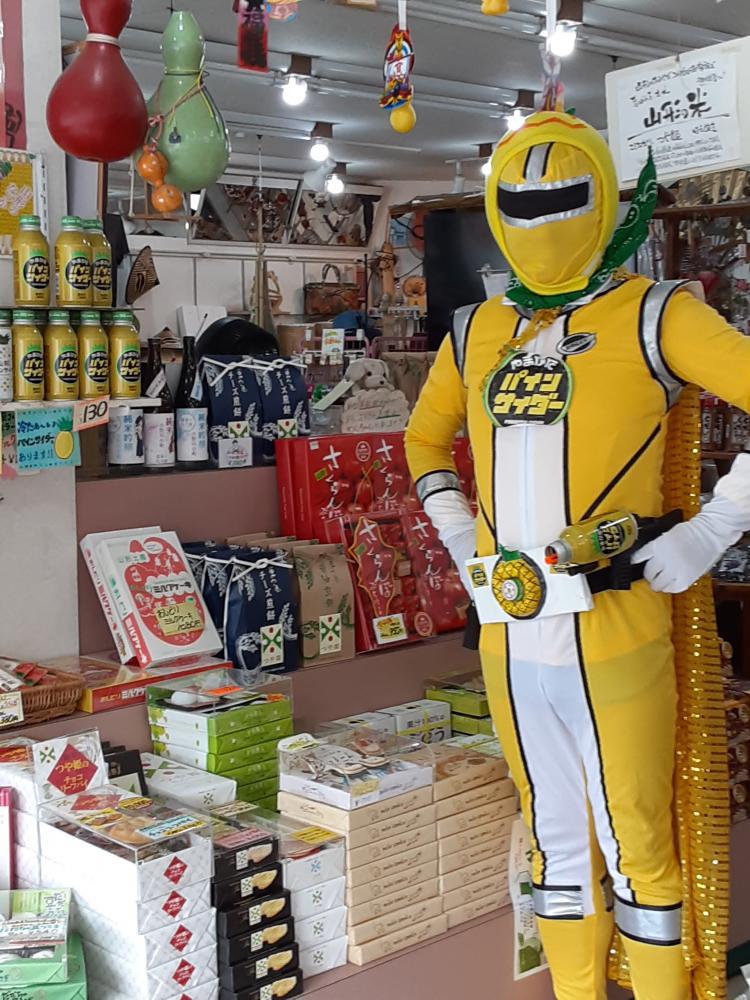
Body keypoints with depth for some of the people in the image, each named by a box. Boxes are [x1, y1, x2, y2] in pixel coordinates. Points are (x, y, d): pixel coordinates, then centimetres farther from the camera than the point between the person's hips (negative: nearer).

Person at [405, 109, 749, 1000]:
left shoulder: (651, 318, -5)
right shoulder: (475, 333, 11)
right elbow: (425, 438, 26)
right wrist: (459, 536, 13)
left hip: (615, 644, -5)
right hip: (509, 643, 5)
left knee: (636, 847, 6)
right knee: (555, 840, 17)